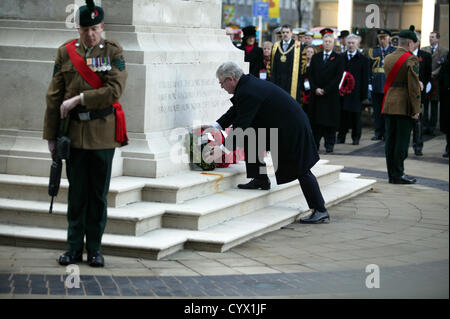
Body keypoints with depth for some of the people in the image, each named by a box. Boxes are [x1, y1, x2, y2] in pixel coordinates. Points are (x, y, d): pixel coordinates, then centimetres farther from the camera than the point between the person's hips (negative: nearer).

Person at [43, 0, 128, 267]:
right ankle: (74, 249, 14)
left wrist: (78, 99, -16)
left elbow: (115, 89, -13)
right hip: (74, 132, 1)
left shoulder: (113, 51, -1)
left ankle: (95, 249, 16)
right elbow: (54, 97, 5)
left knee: (99, 194, 6)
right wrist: (51, 136, 3)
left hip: (103, 133, -1)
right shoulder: (65, 53, 4)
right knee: (76, 194, 5)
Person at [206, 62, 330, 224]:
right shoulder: (249, 83, 8)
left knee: (301, 170, -5)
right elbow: (236, 111, 20)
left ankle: (320, 211, 0)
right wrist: (216, 125, 15)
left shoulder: (248, 93, -24)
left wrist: (223, 148, -23)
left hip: (293, 129, -10)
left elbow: (240, 125, -26)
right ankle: (261, 180, 16)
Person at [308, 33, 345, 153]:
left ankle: (329, 144, 3)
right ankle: (315, 143, 7)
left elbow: (338, 76, -6)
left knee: (331, 120, -2)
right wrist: (315, 89, -6)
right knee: (316, 119, 2)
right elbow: (311, 74, 9)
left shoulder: (339, 58, 1)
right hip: (317, 94, 3)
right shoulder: (315, 57, 12)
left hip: (331, 94, -3)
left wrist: (325, 90, -11)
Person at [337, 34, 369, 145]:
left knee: (356, 115, 3)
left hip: (356, 92, -2)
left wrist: (364, 93, -7)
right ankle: (341, 136, 11)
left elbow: (365, 78, -1)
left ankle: (356, 137, 12)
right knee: (342, 115, 3)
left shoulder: (363, 60, 1)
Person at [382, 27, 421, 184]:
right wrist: (416, 109, -11)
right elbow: (414, 86, -15)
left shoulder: (388, 58, 12)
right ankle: (398, 175, 0)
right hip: (404, 106, -7)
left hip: (389, 105, 7)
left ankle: (392, 174, 14)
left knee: (390, 140, 9)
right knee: (402, 141, -2)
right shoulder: (411, 59, -11)